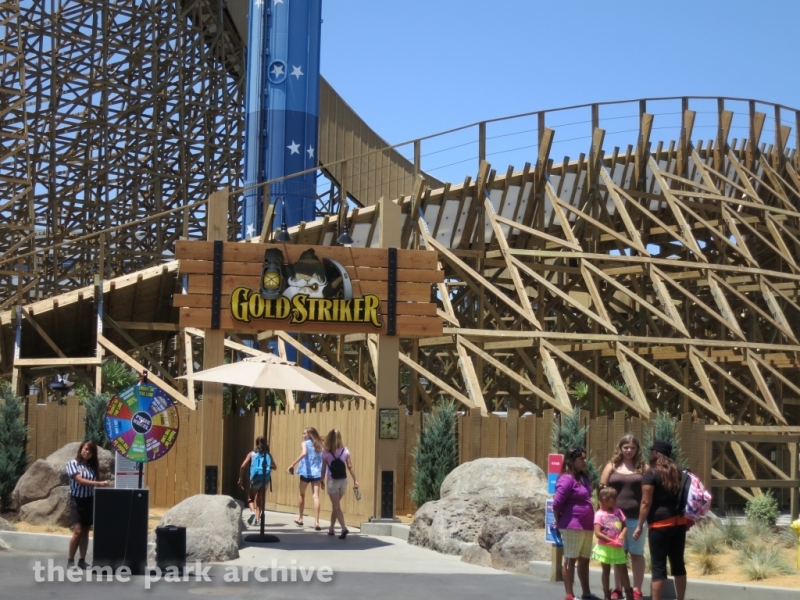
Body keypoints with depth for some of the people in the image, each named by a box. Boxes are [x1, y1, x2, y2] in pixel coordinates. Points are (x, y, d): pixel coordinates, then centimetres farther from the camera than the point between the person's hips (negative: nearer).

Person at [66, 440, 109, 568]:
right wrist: (99, 483, -26)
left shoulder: (93, 466, 10)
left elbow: (95, 482, 9)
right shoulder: (73, 463, -5)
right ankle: (70, 560, 0)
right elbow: (80, 480, -17)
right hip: (77, 500, -4)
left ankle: (82, 561, 13)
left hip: (90, 500, 4)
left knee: (85, 532, 7)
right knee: (78, 531, -12)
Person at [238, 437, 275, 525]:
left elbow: (243, 466, -3)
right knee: (260, 500, 16)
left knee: (250, 498, 15)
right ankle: (257, 518, 7)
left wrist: (241, 479, 3)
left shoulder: (252, 454, 5)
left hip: (256, 479, -2)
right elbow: (274, 466, 7)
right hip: (265, 479, 2)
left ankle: (253, 512, -12)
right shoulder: (268, 454, 9)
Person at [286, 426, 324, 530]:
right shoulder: (318, 445, 13)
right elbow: (323, 459, 11)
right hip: (316, 473, 3)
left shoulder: (304, 443, -2)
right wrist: (322, 475, 16)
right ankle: (316, 522, -18)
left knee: (302, 495, 18)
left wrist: (292, 465, -27)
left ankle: (300, 519, 31)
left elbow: (304, 453, -23)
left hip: (305, 472, -3)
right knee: (316, 496, -6)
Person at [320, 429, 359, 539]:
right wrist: (355, 480, -2)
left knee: (337, 506, -4)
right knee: (335, 506, 19)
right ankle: (331, 528, 29)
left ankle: (344, 528, -22)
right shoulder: (345, 451, -2)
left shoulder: (326, 453, -8)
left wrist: (322, 481, 8)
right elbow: (350, 467, -4)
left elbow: (324, 469, -5)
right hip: (343, 481, 4)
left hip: (332, 482, -3)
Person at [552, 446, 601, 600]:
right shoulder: (567, 479, -13)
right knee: (570, 559, -2)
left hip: (586, 526, 8)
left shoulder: (583, 478, 14)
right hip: (572, 526, -8)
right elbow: (557, 503, -16)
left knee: (584, 560, 13)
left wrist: (591, 523, 12)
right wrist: (559, 521, -3)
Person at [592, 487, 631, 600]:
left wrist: (622, 535, -15)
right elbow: (597, 533, -17)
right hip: (605, 547, -4)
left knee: (623, 570, 8)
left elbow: (624, 526, 6)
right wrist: (612, 541, -20)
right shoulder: (599, 514, -12)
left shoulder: (618, 512, 4)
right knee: (606, 570, 8)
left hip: (617, 548, 4)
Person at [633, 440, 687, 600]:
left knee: (659, 566, -4)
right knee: (678, 563, 12)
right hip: (679, 522, 6)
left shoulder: (651, 474, -8)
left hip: (660, 524, -6)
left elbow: (646, 503, -11)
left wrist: (640, 526, -5)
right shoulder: (677, 472, 12)